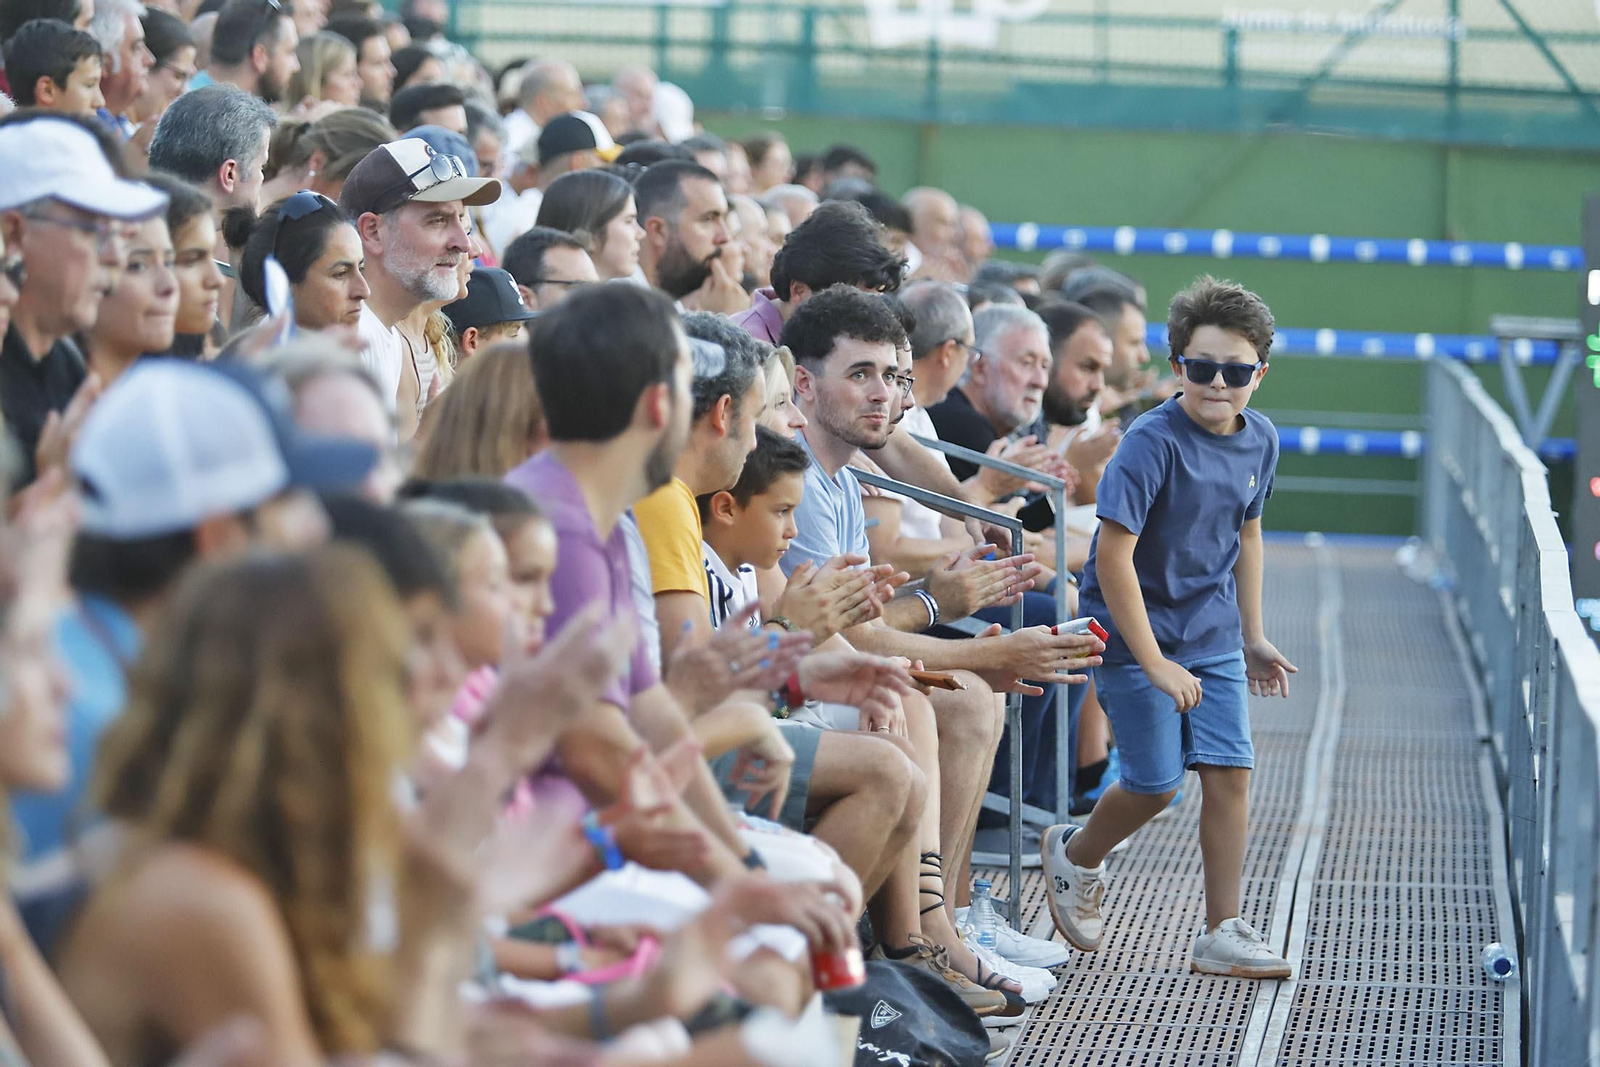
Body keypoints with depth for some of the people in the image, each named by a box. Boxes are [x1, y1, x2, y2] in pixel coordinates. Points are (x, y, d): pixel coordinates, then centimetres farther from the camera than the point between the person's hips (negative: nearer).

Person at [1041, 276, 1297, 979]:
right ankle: (1075, 856, 28)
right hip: (1136, 631, -6)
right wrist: (1154, 664, -23)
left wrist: (1253, 637, 18)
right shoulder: (1152, 445, -21)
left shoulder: (1258, 441, 0)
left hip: (1213, 635, 6)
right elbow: (1113, 559, -22)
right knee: (1156, 783, -3)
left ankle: (1221, 935, 6)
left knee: (1229, 771, -2)